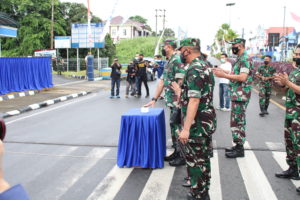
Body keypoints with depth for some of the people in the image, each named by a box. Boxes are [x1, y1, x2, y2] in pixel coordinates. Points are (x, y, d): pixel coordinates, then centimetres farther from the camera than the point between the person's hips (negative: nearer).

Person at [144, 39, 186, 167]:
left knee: (179, 127, -2)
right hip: (172, 103, 9)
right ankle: (177, 152, 26)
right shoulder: (169, 62, 17)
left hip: (177, 102, -9)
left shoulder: (177, 60, -13)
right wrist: (154, 99, 19)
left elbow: (181, 82, -21)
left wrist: (178, 102, -23)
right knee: (174, 126, 15)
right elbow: (162, 81, 20)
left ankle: (183, 156, 8)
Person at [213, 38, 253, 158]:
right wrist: (222, 72, 12)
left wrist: (224, 75, -21)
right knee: (236, 121, 14)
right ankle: (238, 145, 23)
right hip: (236, 95, 10)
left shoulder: (245, 59, -14)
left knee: (238, 121, -4)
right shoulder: (240, 59, 17)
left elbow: (242, 77, -24)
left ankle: (240, 149, 4)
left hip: (241, 96, -10)